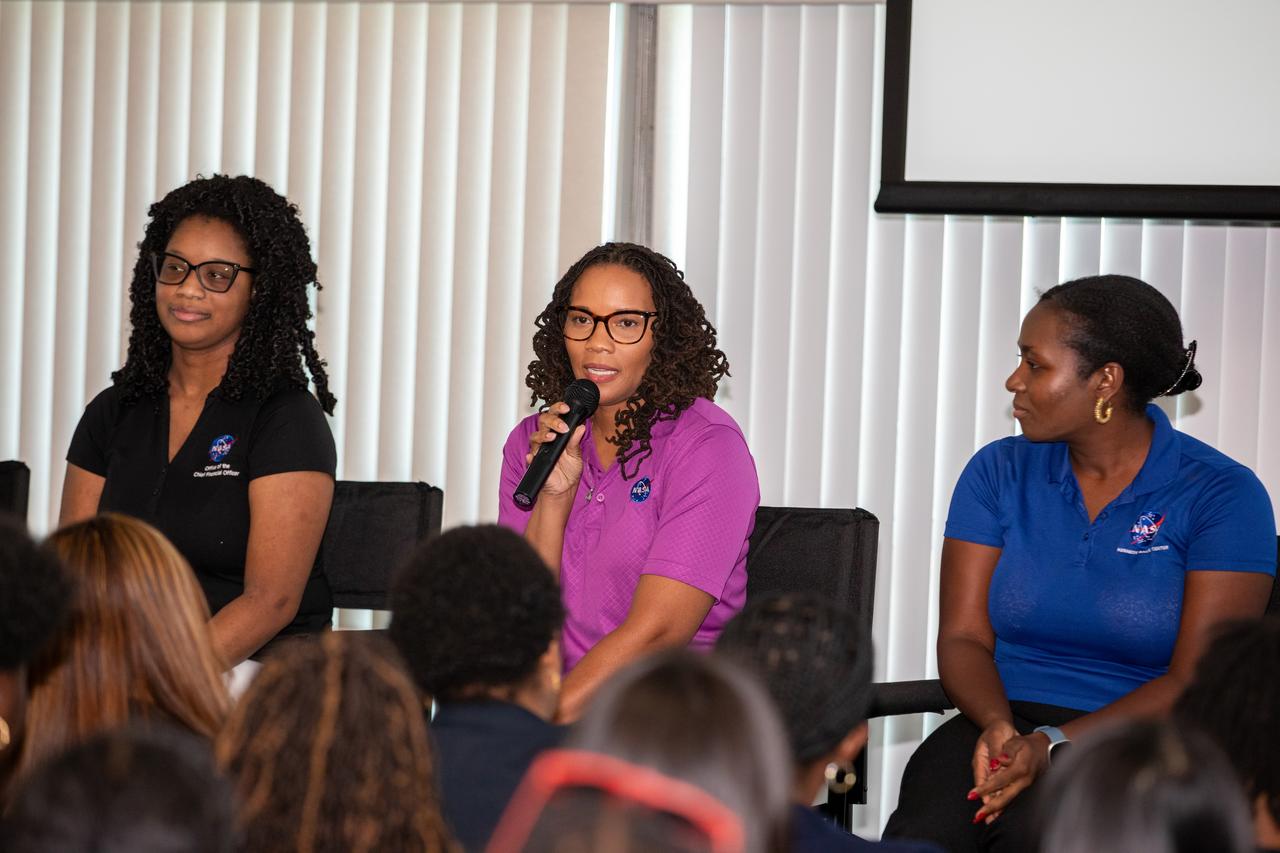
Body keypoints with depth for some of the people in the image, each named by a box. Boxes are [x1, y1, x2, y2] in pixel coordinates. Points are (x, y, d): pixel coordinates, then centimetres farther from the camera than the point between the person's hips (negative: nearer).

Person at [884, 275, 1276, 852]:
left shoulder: (1223, 496, -2)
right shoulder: (999, 473, 12)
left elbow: (1197, 681, -9)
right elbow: (963, 637, 6)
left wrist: (1056, 745, -21)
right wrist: (997, 724, -17)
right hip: (1009, 724, 3)